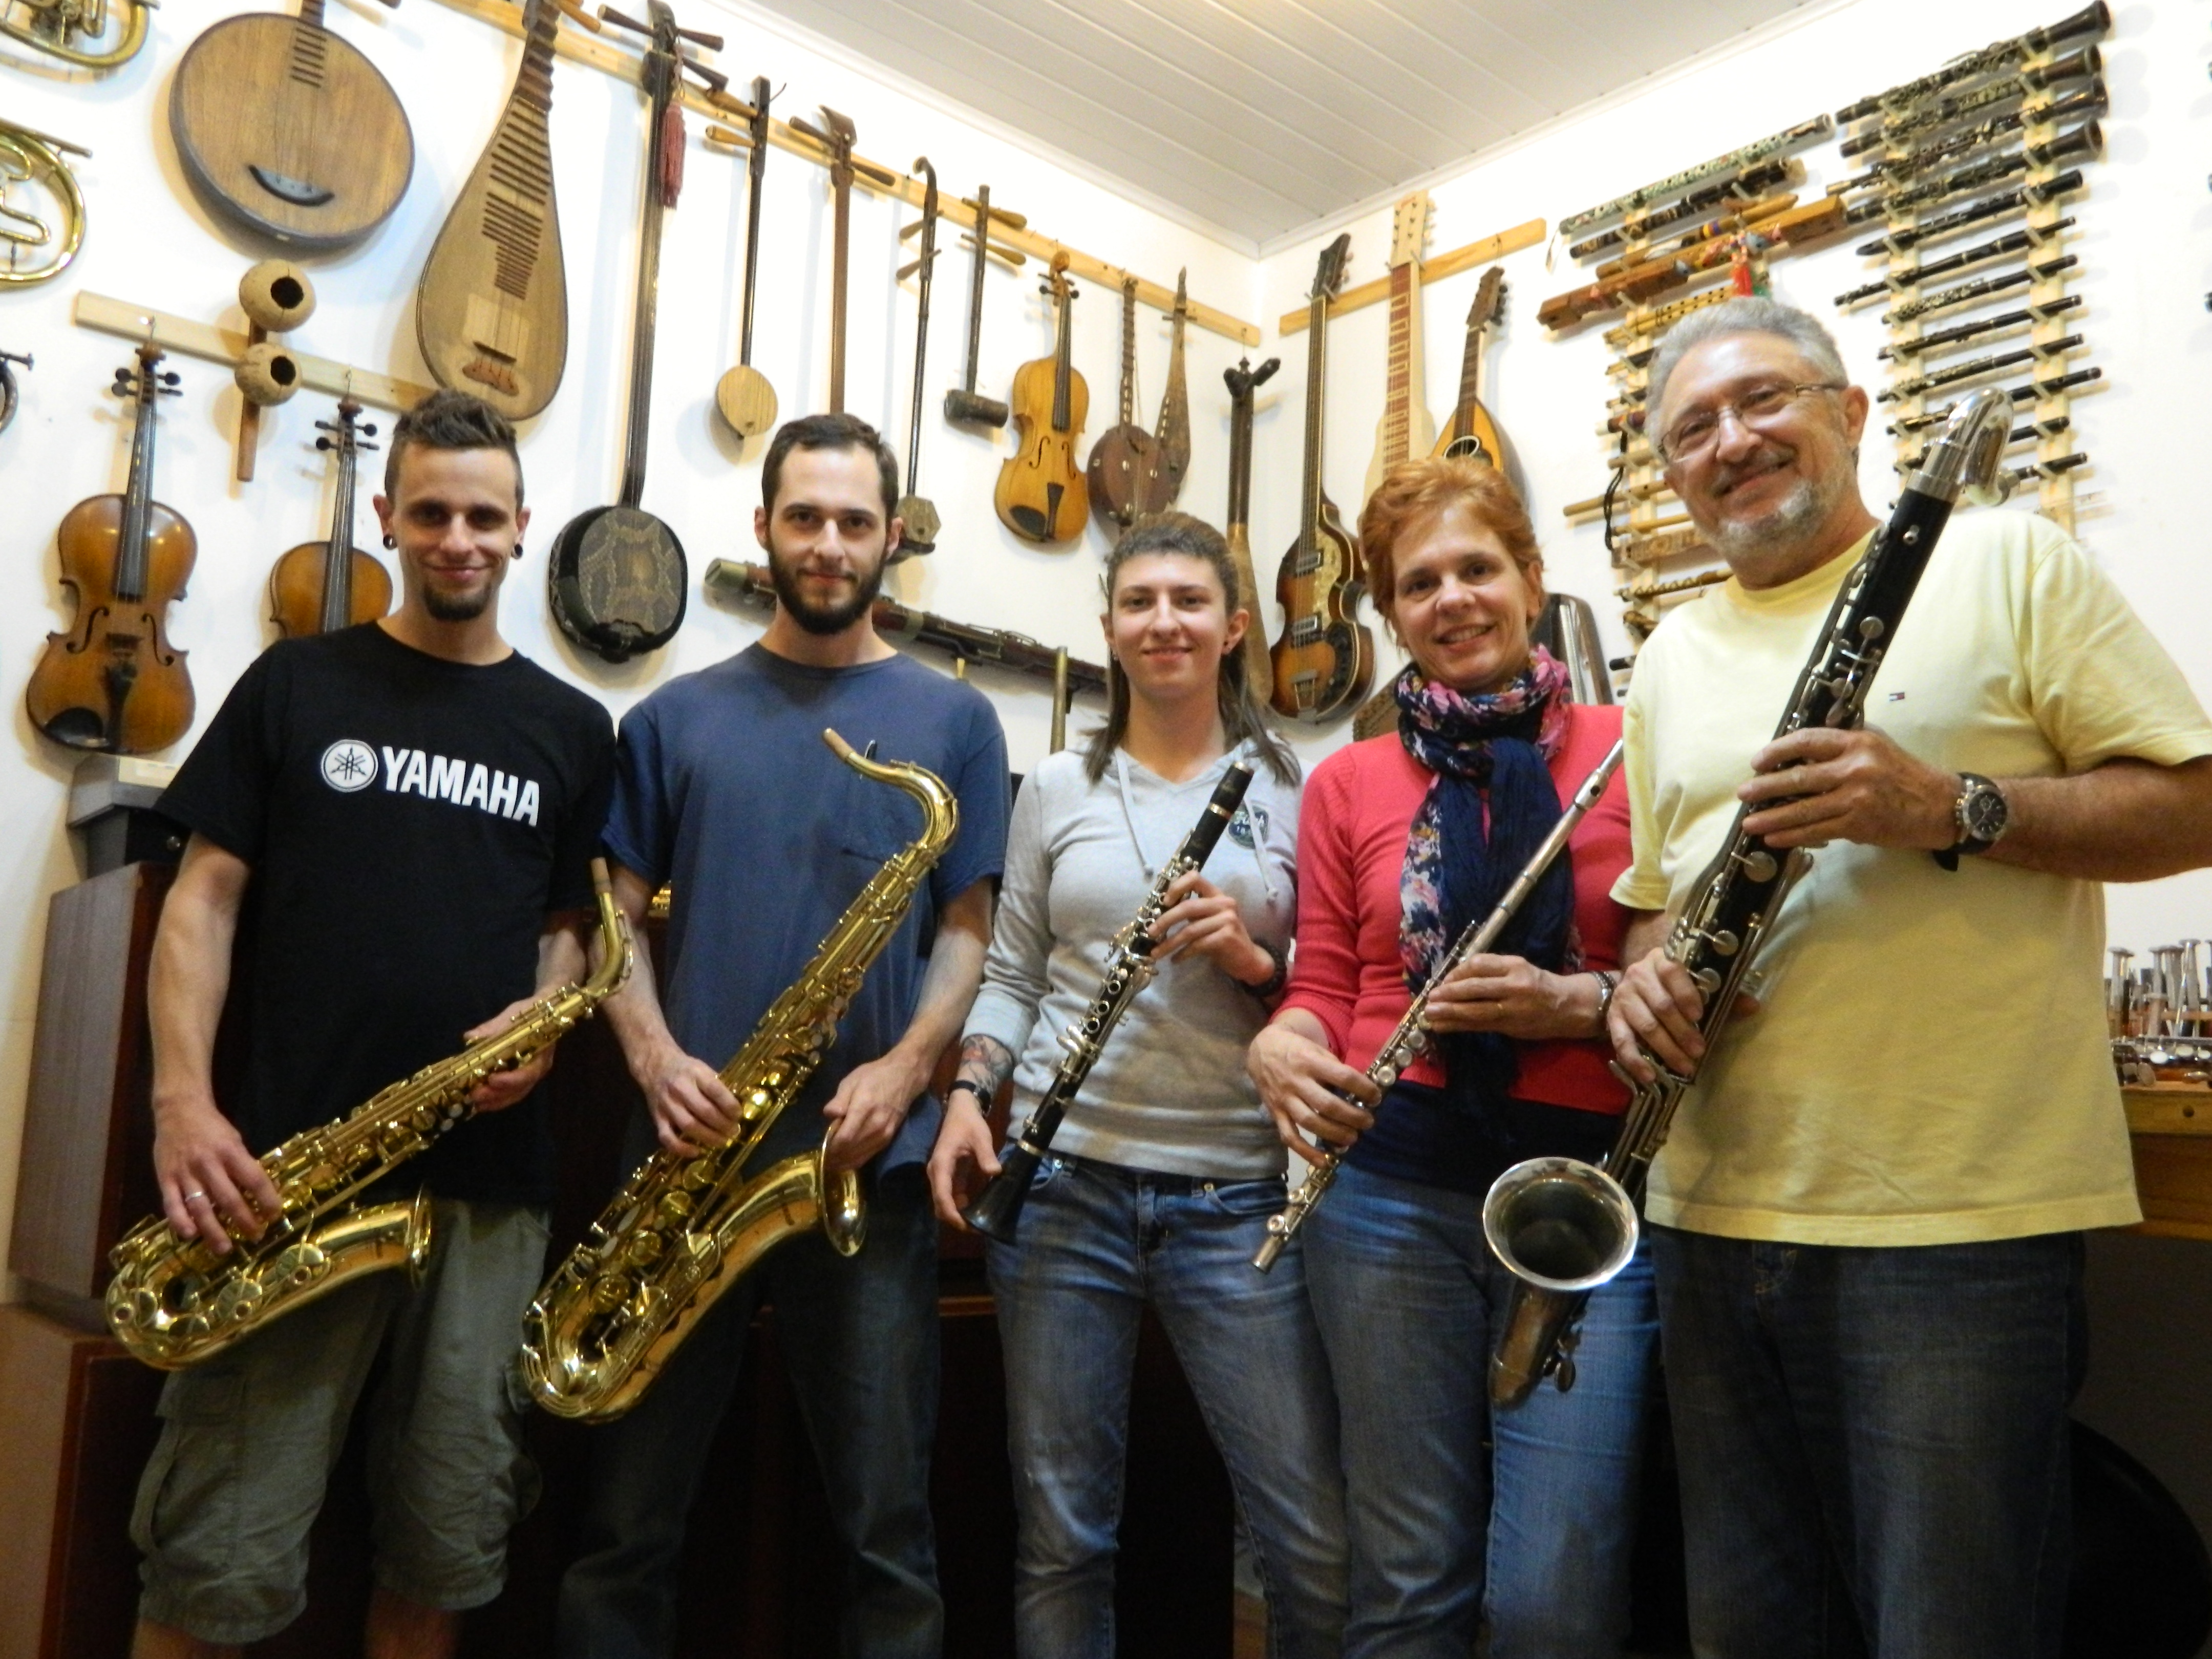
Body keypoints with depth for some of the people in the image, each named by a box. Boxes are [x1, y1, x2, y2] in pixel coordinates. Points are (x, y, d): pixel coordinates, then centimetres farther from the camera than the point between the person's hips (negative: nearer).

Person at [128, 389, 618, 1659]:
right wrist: (183, 1099, -11)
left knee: (445, 1555, 9)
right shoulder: (296, 684, 7)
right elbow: (204, 898, 3)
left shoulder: (572, 730, 12)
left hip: (493, 1178, 2)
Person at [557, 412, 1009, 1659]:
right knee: (631, 1518, 12)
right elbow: (619, 913, 7)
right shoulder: (679, 716, 9)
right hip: (693, 1154, 2)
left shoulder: (954, 720, 6)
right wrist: (654, 1056, -11)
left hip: (872, 1163, -1)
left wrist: (904, 1069, -14)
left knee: (887, 1523, 8)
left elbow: (968, 932, 3)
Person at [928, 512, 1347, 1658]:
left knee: (1319, 1550, 1)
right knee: (1060, 1538, 9)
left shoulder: (1294, 789, 5)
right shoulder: (1058, 787, 9)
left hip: (1237, 1192, -1)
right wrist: (967, 1092, -4)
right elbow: (1011, 977, 11)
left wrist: (1254, 961, -13)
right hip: (1064, 1181, 1)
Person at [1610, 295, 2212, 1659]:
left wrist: (1952, 809, -19)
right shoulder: (1671, 660, 17)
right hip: (1715, 1215, 6)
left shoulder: (2007, 563, 1)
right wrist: (1646, 977, -1)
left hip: (1960, 1221, -5)